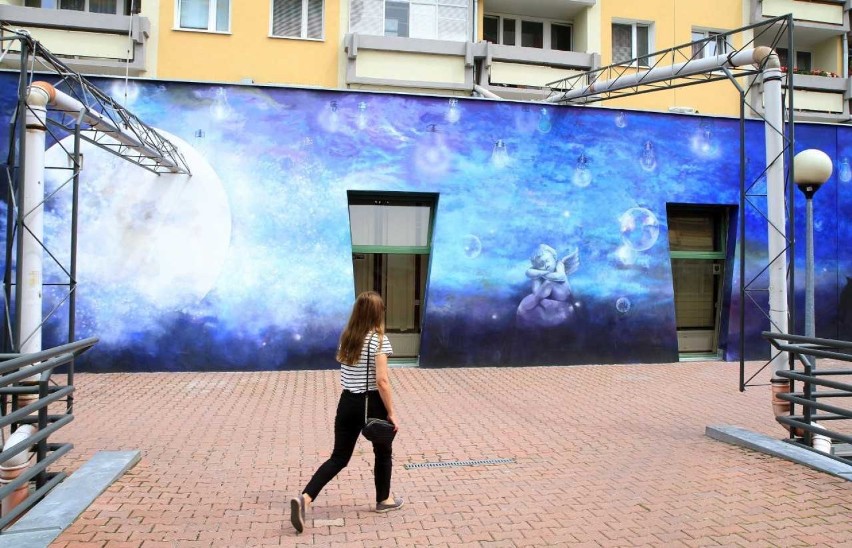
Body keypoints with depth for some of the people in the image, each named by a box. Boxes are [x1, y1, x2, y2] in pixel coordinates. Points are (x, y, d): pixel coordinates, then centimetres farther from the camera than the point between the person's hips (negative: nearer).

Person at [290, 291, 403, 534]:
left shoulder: (346, 337, 4)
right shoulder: (379, 340, -16)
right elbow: (382, 381, -19)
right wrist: (391, 413, -13)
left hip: (348, 403, 5)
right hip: (372, 403, -5)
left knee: (339, 457, 10)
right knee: (383, 453, 19)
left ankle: (304, 498, -5)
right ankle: (384, 500, 34)